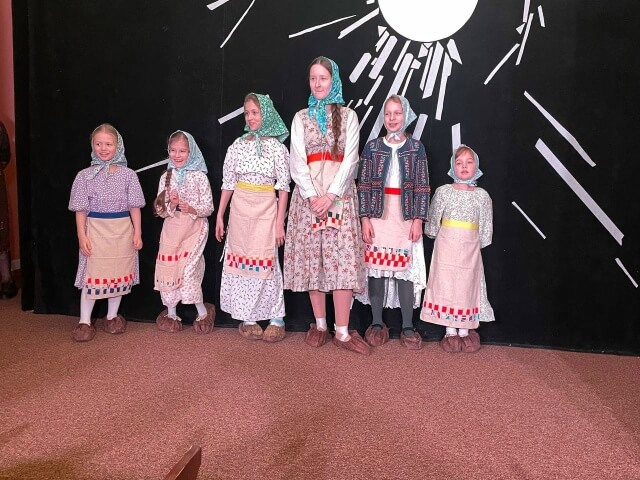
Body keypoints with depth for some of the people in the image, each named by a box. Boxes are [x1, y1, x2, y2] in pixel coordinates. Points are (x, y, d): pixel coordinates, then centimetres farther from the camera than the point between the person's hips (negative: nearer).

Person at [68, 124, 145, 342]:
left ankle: (112, 316, 24)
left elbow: (134, 206, 3)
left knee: (119, 274, 8)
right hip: (95, 229, -1)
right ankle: (85, 321, 11)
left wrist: (137, 232, -2)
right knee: (92, 275, 0)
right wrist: (82, 236, -6)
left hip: (122, 230, 1)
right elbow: (81, 209, 0)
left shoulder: (128, 175, 1)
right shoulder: (85, 176, 0)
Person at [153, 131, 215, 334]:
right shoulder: (166, 177, 6)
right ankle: (171, 313, 21)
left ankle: (203, 312, 8)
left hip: (194, 228, -4)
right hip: (171, 229, 4)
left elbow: (208, 208, -5)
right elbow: (160, 210, 5)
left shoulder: (199, 177, -5)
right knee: (168, 268, 5)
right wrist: (171, 204, -15)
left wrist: (192, 209, -23)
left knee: (188, 269, -11)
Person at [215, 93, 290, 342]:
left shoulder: (277, 147, -2)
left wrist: (280, 222, -8)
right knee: (242, 261, 5)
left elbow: (283, 187, -3)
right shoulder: (237, 145, 6)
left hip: (265, 211, -3)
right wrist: (219, 216, 7)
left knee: (266, 262, -2)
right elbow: (228, 183, 9)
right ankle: (247, 318, 16)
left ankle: (276, 319, 11)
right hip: (240, 210, 3)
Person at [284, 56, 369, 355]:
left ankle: (342, 332, -4)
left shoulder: (348, 116, 8)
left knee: (342, 258, -8)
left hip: (339, 193, -1)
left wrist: (330, 195, -13)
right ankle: (320, 325, 13)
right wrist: (312, 196, -12)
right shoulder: (301, 118, 12)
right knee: (311, 257, 1)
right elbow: (297, 162, 2)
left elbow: (350, 159, -1)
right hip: (308, 194, 2)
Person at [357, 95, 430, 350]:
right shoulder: (372, 146, 5)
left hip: (406, 215, 0)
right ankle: (377, 324, 16)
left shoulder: (416, 147, 4)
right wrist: (364, 218, -5)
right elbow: (363, 185, 2)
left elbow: (422, 187, 2)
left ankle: (407, 327, 10)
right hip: (378, 214, 1)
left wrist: (418, 219, -5)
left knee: (405, 269, 0)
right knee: (376, 267, 2)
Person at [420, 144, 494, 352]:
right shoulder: (443, 191, -1)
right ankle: (450, 331, 11)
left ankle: (465, 330, 16)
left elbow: (486, 227, 7)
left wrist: (476, 243, 4)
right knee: (445, 284, 1)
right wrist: (437, 236, 7)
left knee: (467, 285, 4)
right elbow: (433, 220, 6)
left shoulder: (482, 195, 2)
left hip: (470, 249, 1)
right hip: (446, 247, 0)